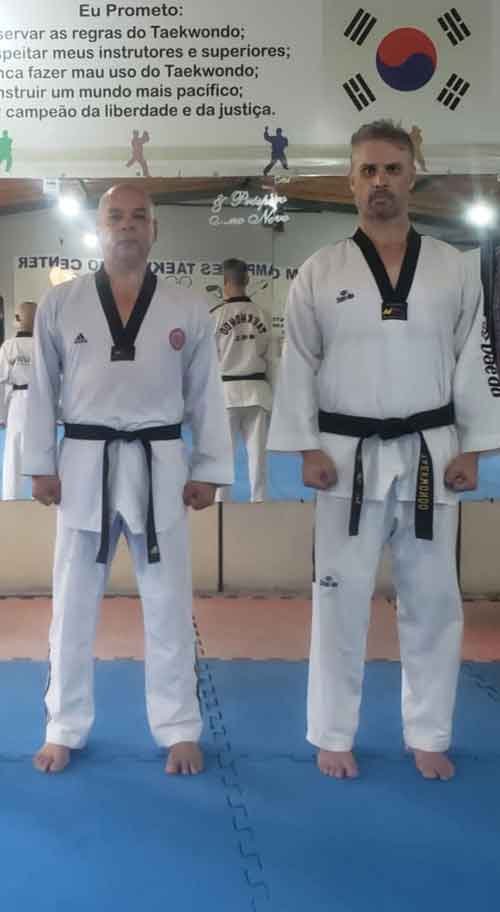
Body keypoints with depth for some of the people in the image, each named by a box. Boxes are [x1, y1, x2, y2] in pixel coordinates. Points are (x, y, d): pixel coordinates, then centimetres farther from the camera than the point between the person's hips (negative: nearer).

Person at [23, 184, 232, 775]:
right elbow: (43, 390, 5)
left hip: (160, 466, 0)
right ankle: (64, 729, 27)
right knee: (73, 607, 10)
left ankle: (178, 730, 24)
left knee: (168, 607, 8)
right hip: (85, 466, 1)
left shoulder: (188, 309, 1)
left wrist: (208, 472, 1)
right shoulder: (60, 303, 2)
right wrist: (40, 466, 2)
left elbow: (206, 395, 4)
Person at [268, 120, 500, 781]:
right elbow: (298, 365, -1)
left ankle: (428, 735, 25)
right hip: (349, 456, -1)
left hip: (429, 453, 2)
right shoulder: (321, 272, 1)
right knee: (341, 597, 3)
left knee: (432, 598, 8)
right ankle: (333, 735, 19)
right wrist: (307, 448, -7)